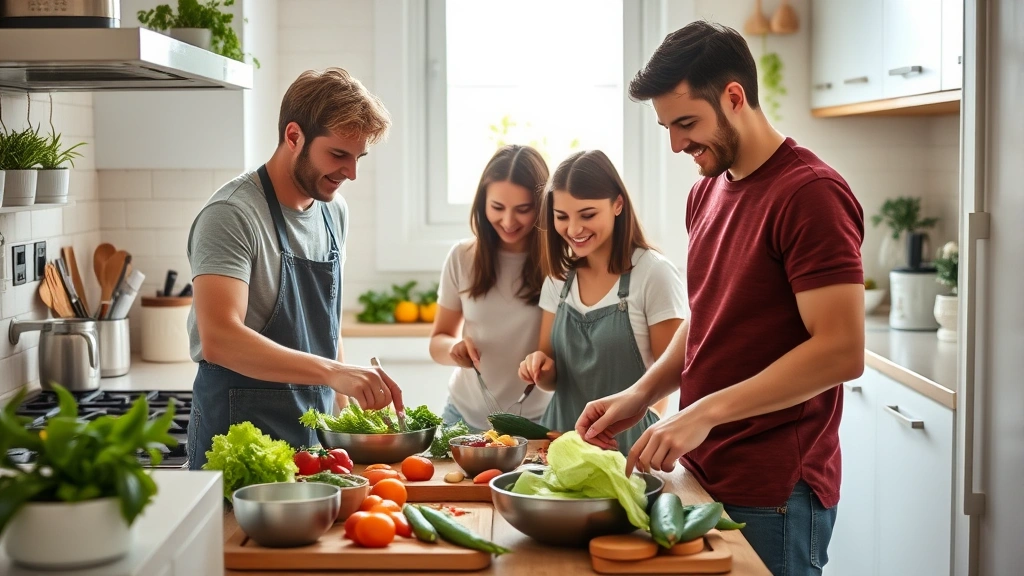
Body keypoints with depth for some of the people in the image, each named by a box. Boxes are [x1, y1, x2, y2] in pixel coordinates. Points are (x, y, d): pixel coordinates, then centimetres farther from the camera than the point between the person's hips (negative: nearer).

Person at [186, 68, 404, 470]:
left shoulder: (334, 211, 8)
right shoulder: (232, 215, -18)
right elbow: (219, 339, -31)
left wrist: (346, 402, 7)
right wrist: (333, 371, -38)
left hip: (314, 436, 7)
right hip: (239, 440, -7)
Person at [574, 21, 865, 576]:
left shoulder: (810, 192, -15)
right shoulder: (706, 193, 12)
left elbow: (841, 350, -22)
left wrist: (705, 412, -23)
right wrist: (642, 394, 4)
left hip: (772, 496, -8)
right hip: (702, 475, 8)